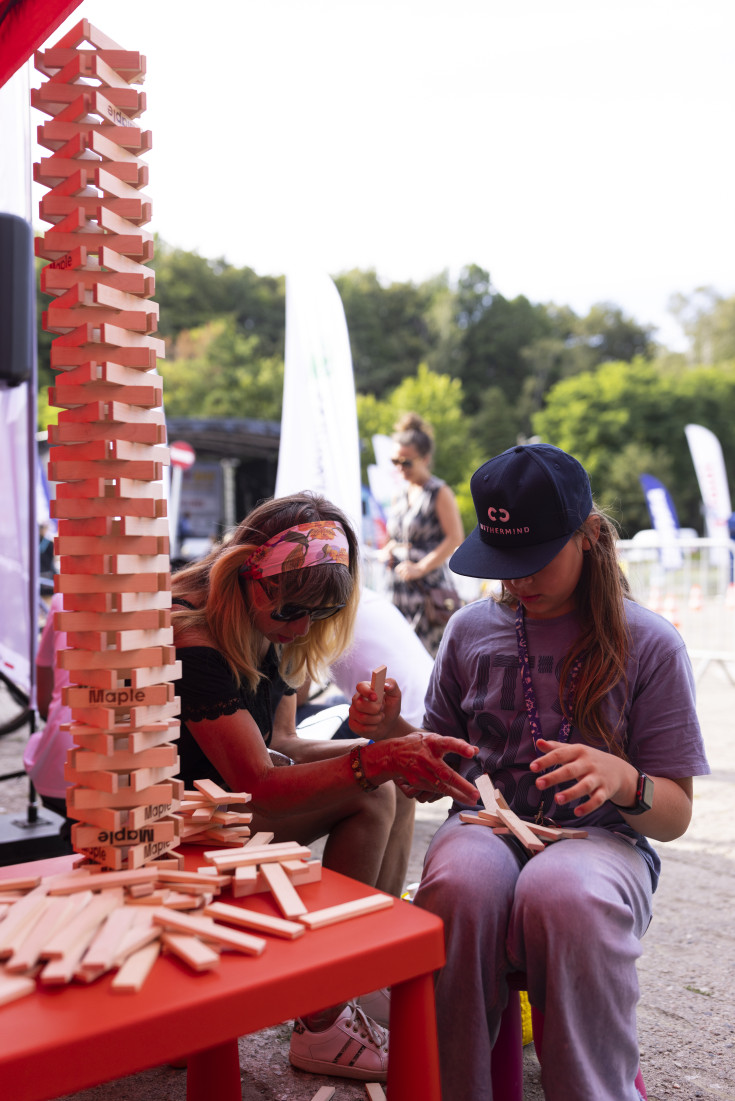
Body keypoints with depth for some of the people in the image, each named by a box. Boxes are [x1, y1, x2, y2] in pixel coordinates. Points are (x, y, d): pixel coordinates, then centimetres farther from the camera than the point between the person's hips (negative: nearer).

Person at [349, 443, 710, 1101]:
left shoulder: (649, 644, 0)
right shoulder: (472, 629, 8)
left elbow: (675, 816, 0)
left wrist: (622, 779, -22)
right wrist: (394, 732, -5)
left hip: (598, 835, -2)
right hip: (485, 825, 2)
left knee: (562, 895, -37)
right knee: (461, 885, -34)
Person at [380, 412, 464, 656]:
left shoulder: (439, 493, -7)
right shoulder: (401, 492, 13)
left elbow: (455, 538, -13)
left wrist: (421, 567, -18)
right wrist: (387, 550, 4)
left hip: (429, 585, -6)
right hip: (399, 586, 6)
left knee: (427, 653, -7)